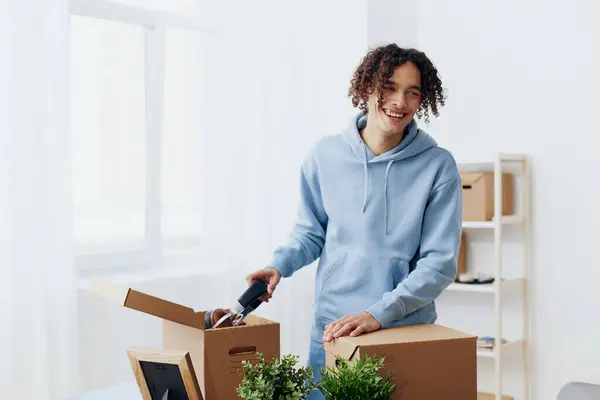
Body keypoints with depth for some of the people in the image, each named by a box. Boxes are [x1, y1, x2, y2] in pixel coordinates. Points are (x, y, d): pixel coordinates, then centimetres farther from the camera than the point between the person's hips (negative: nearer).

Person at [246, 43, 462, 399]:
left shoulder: (438, 166, -8)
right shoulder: (326, 155, -1)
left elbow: (439, 262, -10)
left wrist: (379, 314, -19)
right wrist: (279, 265, -5)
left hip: (407, 330, -2)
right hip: (331, 329, 2)